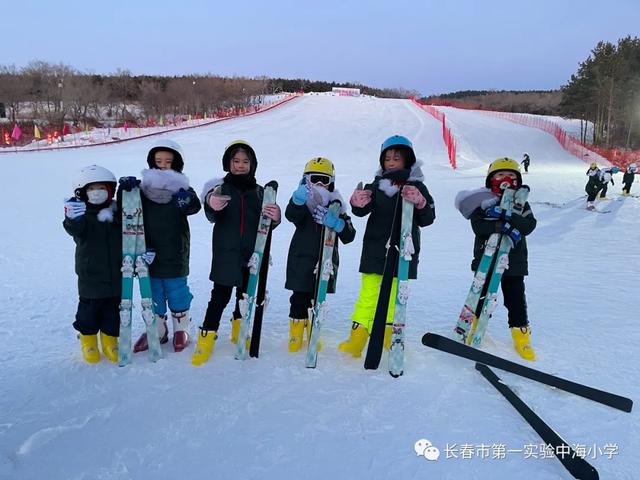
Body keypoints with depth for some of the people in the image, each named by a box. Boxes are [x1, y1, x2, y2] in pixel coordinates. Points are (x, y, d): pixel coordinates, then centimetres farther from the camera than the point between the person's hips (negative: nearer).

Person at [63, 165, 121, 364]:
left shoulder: (117, 213, 2)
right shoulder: (82, 213, -9)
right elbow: (75, 230, -30)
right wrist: (73, 219, -51)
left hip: (116, 275, 3)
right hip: (90, 275, -3)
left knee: (113, 310, 12)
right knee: (89, 309, 9)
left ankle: (109, 341, 29)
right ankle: (88, 341, 30)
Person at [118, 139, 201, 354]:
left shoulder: (182, 188, -4)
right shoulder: (143, 188, 1)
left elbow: (195, 207, -19)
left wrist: (188, 200, -43)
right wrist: (125, 188, -18)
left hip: (175, 253, -2)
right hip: (149, 252, 2)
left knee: (176, 291, 9)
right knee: (153, 292, 13)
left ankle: (181, 329, 27)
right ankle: (157, 330, 29)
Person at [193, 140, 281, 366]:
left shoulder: (259, 191, 8)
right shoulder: (221, 188, -2)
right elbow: (212, 217, -18)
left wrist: (274, 218, -16)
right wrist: (212, 207, -43)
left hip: (251, 253, 3)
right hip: (226, 252, -3)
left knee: (245, 295, 14)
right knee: (220, 295, -3)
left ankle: (239, 330, 34)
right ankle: (206, 339, 7)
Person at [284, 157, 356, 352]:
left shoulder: (336, 208, 3)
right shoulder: (302, 204, -1)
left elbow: (348, 236, -5)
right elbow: (291, 215, -25)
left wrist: (336, 223, -25)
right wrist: (298, 198, -44)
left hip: (325, 263, 2)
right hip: (301, 261, -1)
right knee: (299, 299, 5)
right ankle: (296, 335, 21)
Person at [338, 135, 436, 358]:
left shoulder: (417, 187, 2)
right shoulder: (377, 184, 7)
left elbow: (427, 219, -1)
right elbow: (362, 210, 1)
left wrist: (419, 203, -21)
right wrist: (358, 203, -22)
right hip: (375, 250, 1)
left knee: (394, 296, 10)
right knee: (368, 294, 2)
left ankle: (386, 338, 23)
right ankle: (357, 337, 7)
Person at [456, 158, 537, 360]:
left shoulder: (520, 203, 5)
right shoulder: (483, 201, -3)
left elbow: (529, 225, -12)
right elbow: (478, 226, -18)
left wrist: (508, 216, -26)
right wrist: (504, 226, -30)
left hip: (514, 261, 2)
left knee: (515, 298, 5)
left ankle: (521, 333, 20)